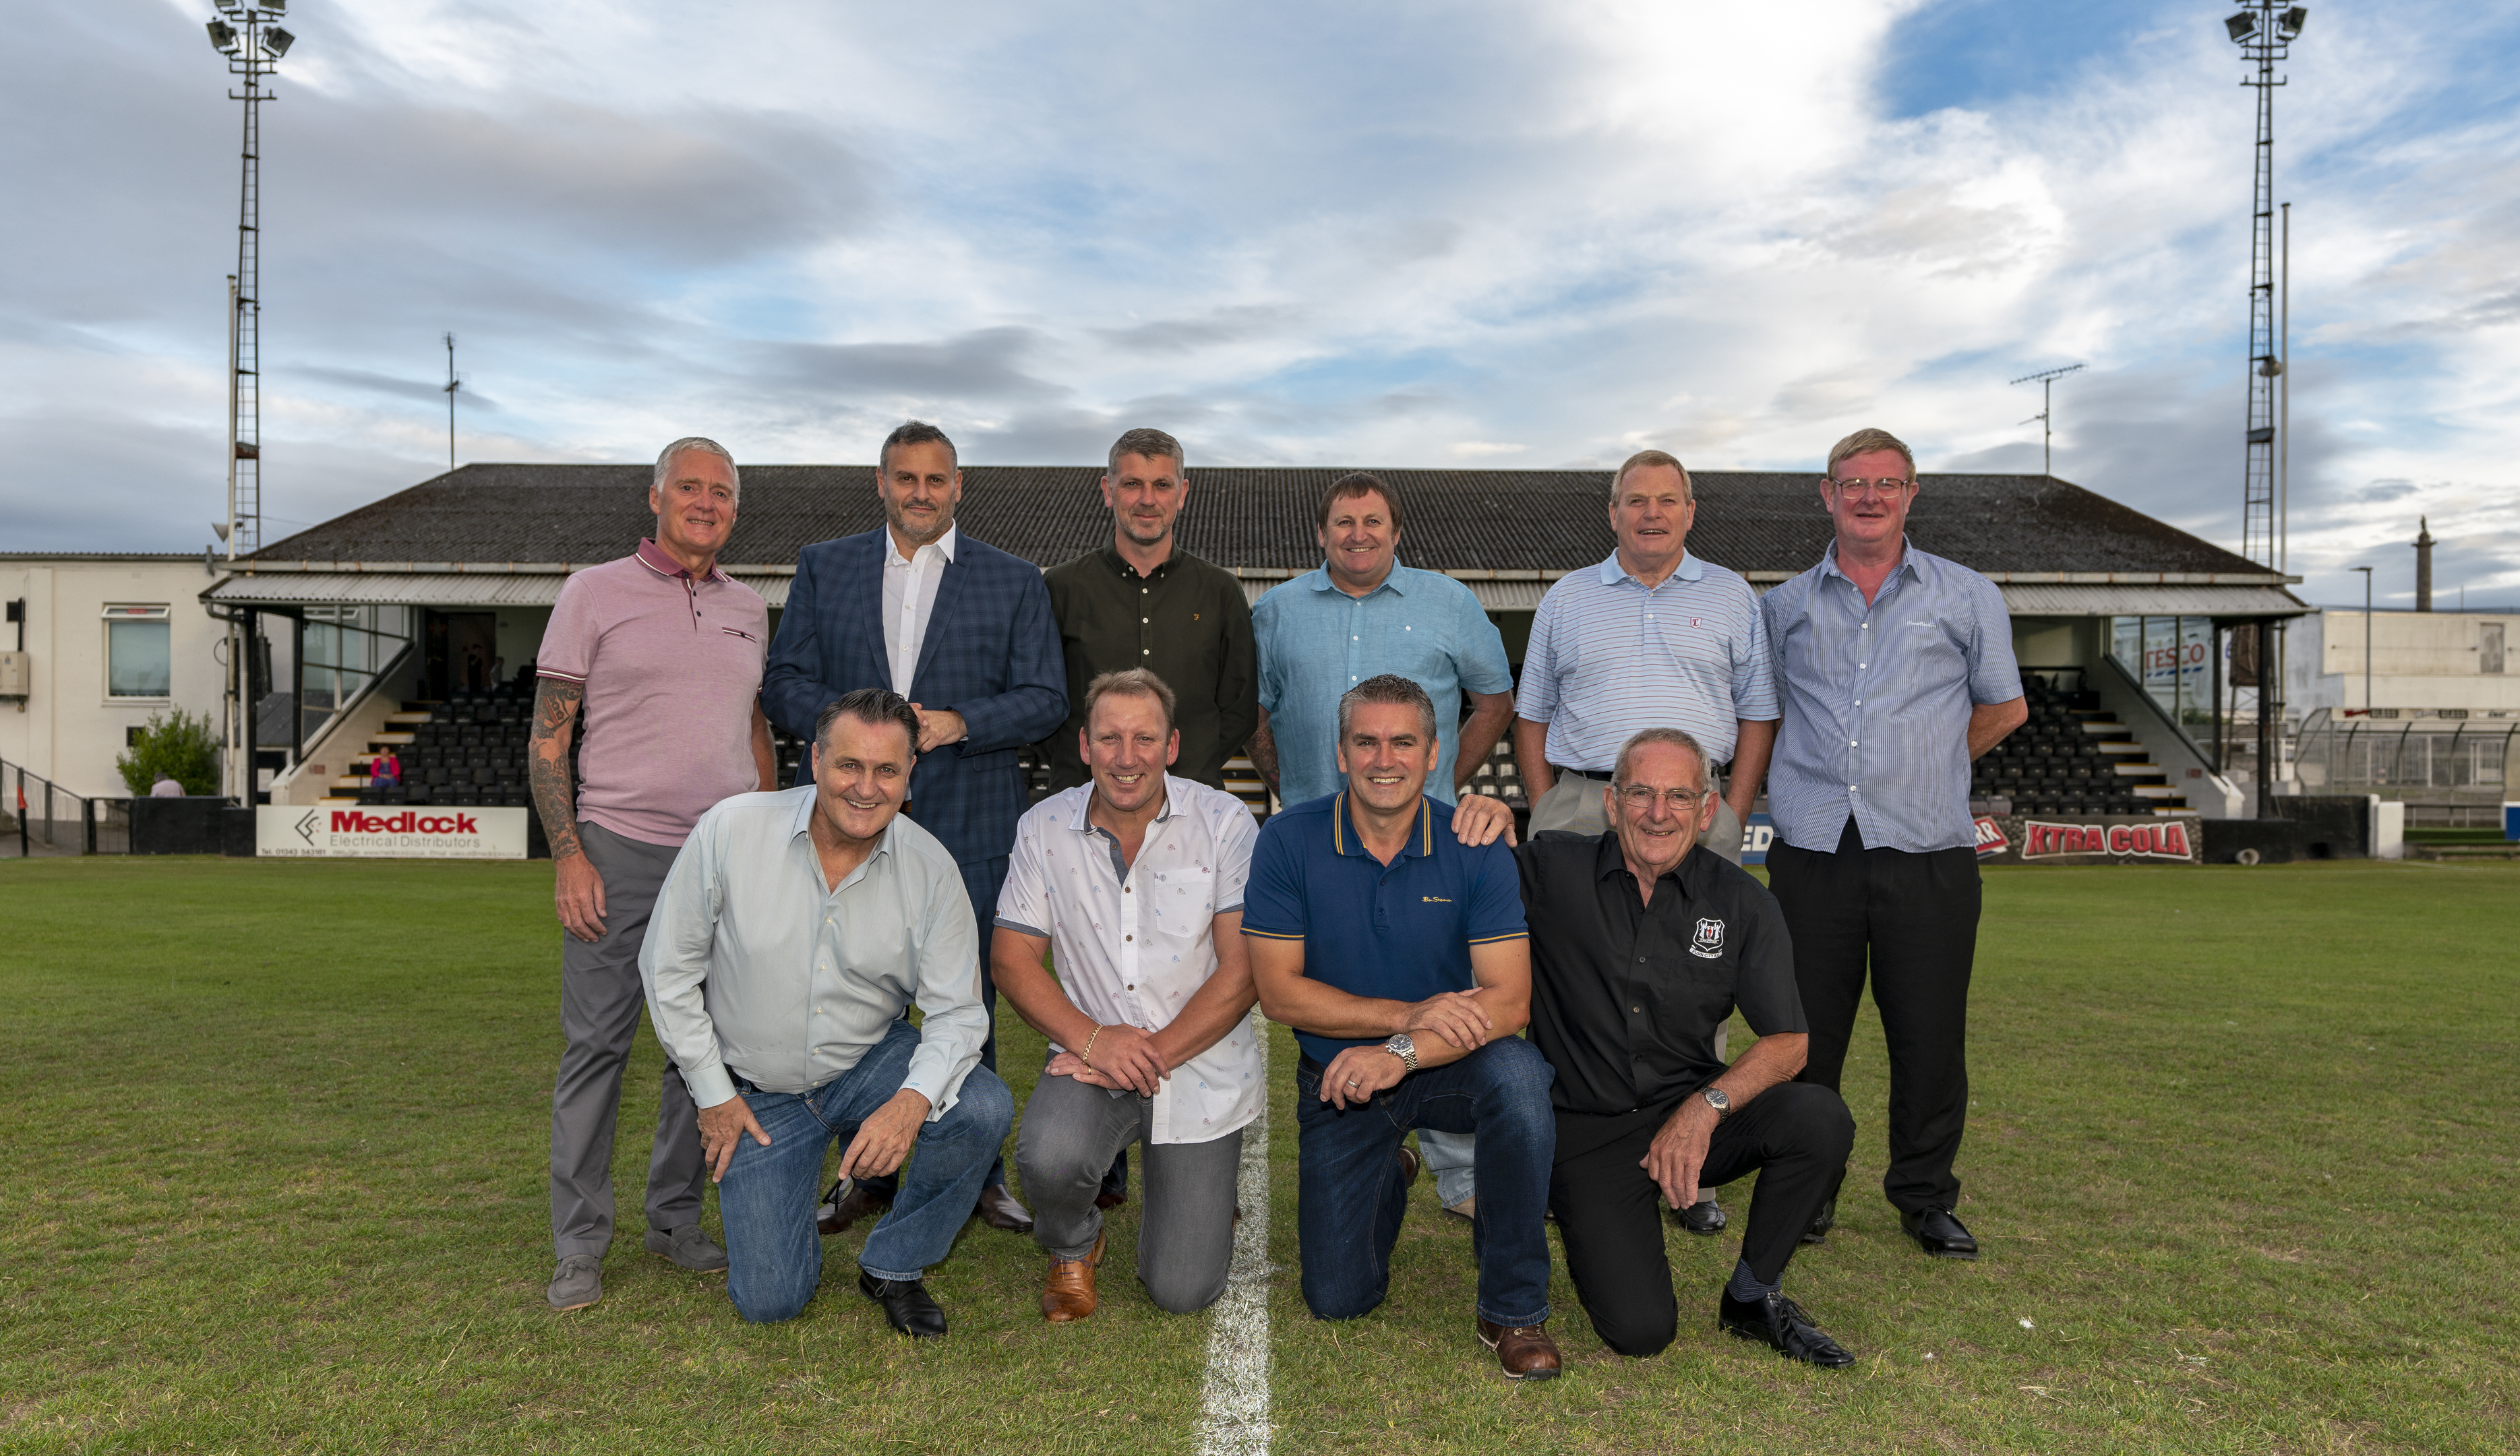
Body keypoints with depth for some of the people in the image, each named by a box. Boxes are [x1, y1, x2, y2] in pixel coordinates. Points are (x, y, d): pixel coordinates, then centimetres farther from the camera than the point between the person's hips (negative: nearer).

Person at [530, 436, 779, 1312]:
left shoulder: (749, 610, 14)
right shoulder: (595, 593, 2)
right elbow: (548, 735, -1)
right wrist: (567, 854, -9)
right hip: (619, 848, -4)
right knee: (597, 1043, -1)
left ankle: (676, 1222, 22)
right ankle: (579, 1248, 10)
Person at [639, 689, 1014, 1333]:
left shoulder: (931, 868, -16)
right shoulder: (729, 831, -18)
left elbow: (957, 1011, -14)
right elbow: (668, 969, -7)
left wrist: (913, 1101, -33)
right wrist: (713, 1094, -5)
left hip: (872, 1062, 1)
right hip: (759, 1090, -1)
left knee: (985, 1108, -28)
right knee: (769, 1301, -6)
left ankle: (894, 1264, -1)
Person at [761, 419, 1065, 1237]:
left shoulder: (1014, 581, 6)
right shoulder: (823, 569, 11)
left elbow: (1046, 698, 1)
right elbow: (784, 683, 6)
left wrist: (959, 723, -15)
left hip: (968, 827, -1)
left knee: (970, 1003, 5)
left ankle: (977, 1175, 20)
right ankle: (871, 1174, 24)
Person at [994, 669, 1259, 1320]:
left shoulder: (1225, 822, -9)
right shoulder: (1044, 829, -2)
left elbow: (1245, 968, -12)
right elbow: (1012, 958, -2)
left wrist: (1156, 1054, -19)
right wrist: (1092, 1039, -17)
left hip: (1201, 1065, -1)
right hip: (1094, 1056, 1)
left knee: (1181, 1291, -4)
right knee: (1048, 1159, -32)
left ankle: (1201, 1188, 32)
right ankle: (1073, 1247, 7)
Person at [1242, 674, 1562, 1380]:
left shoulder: (1474, 849, -12)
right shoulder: (1290, 840, -12)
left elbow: (1509, 1000, -18)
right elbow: (1278, 991, -13)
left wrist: (1403, 1053, -32)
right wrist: (1409, 1014, -22)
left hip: (1450, 1066, 0)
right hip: (1338, 1077, 1)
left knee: (1518, 1074, -35)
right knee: (1338, 1297, -2)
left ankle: (1514, 1309, -14)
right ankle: (1389, 1181, 34)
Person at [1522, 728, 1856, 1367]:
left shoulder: (1742, 904, -3)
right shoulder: (1553, 871, -8)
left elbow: (1787, 1044, -4)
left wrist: (1706, 1107, -20)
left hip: (1693, 1114, 3)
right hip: (1588, 1131, -2)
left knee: (1820, 1118, -26)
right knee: (1641, 1330, -17)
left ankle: (1752, 1297, 0)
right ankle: (1582, 1218, 18)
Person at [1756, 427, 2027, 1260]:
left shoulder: (1967, 597, 10)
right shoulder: (1785, 605, 12)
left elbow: (2005, 707, 18)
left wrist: (1922, 768, 13)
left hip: (1926, 852, -1)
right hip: (1811, 848, 1)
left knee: (1930, 1035, 3)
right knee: (1807, 1031, 5)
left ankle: (1926, 1196, 20)